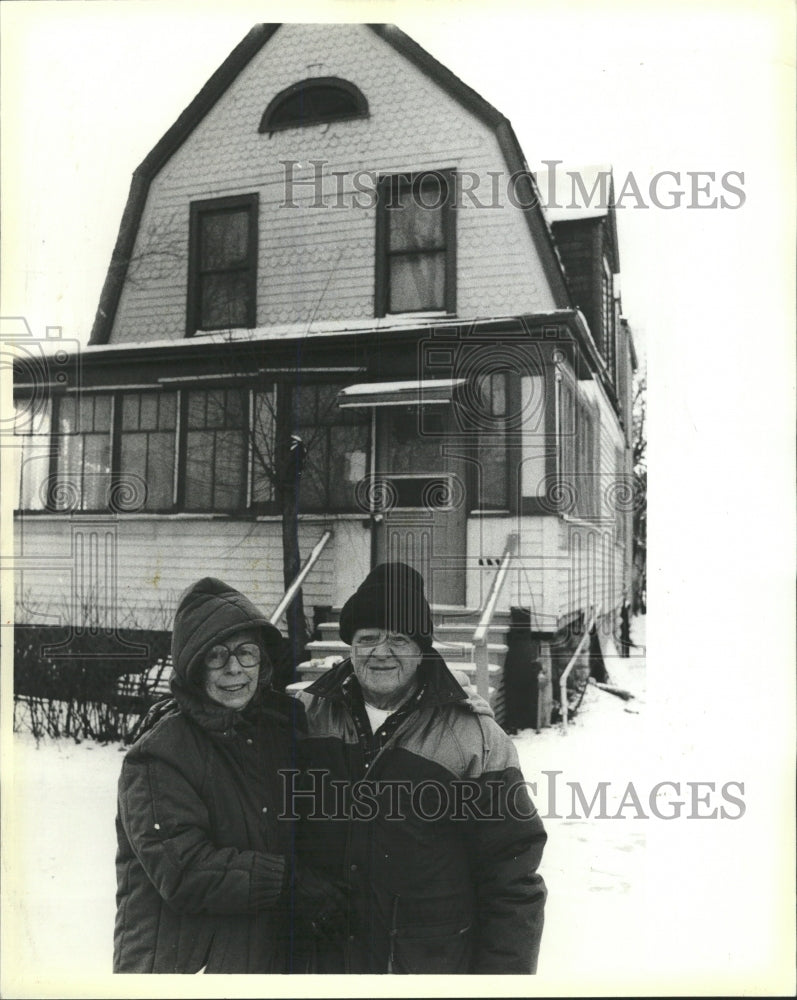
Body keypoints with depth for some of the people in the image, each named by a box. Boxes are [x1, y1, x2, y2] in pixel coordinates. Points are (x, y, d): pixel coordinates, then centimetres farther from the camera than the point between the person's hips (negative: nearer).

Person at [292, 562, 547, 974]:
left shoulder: (476, 738, -12)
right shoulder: (306, 717, -4)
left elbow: (513, 881, -8)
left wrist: (503, 971, -11)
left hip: (436, 965, -2)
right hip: (324, 960, 2)